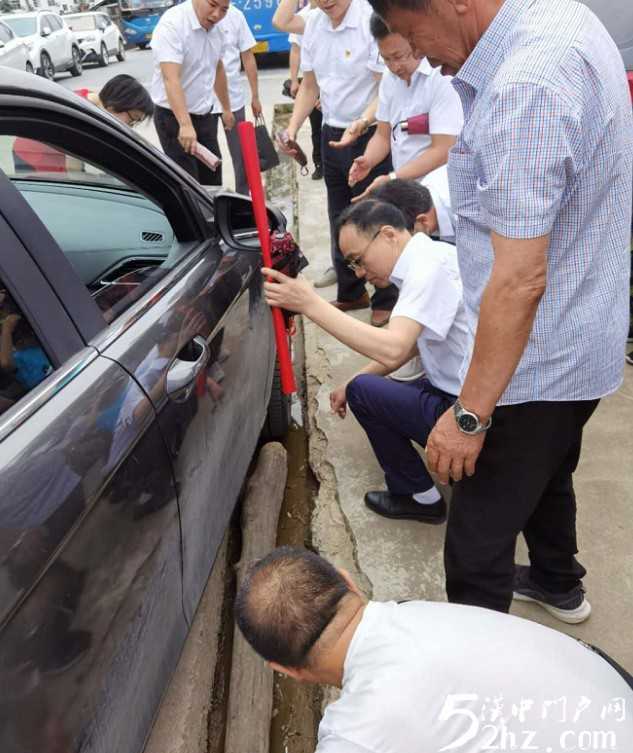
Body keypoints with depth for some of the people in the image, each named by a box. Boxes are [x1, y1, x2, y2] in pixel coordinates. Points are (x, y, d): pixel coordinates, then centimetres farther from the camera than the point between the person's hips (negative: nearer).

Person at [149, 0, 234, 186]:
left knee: (212, 179, 14)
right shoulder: (173, 24, -21)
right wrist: (185, 124, -43)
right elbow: (171, 79, -32)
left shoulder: (215, 28, 3)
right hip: (174, 117, -8)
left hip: (205, 116, 8)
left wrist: (226, 108, 26)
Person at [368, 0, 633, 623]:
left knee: (477, 545, 4)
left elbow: (520, 279, -32)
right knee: (546, 477, 32)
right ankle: (558, 585, 58)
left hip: (534, 362, -11)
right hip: (582, 342, 11)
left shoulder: (525, 88, -31)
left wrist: (470, 414, -24)